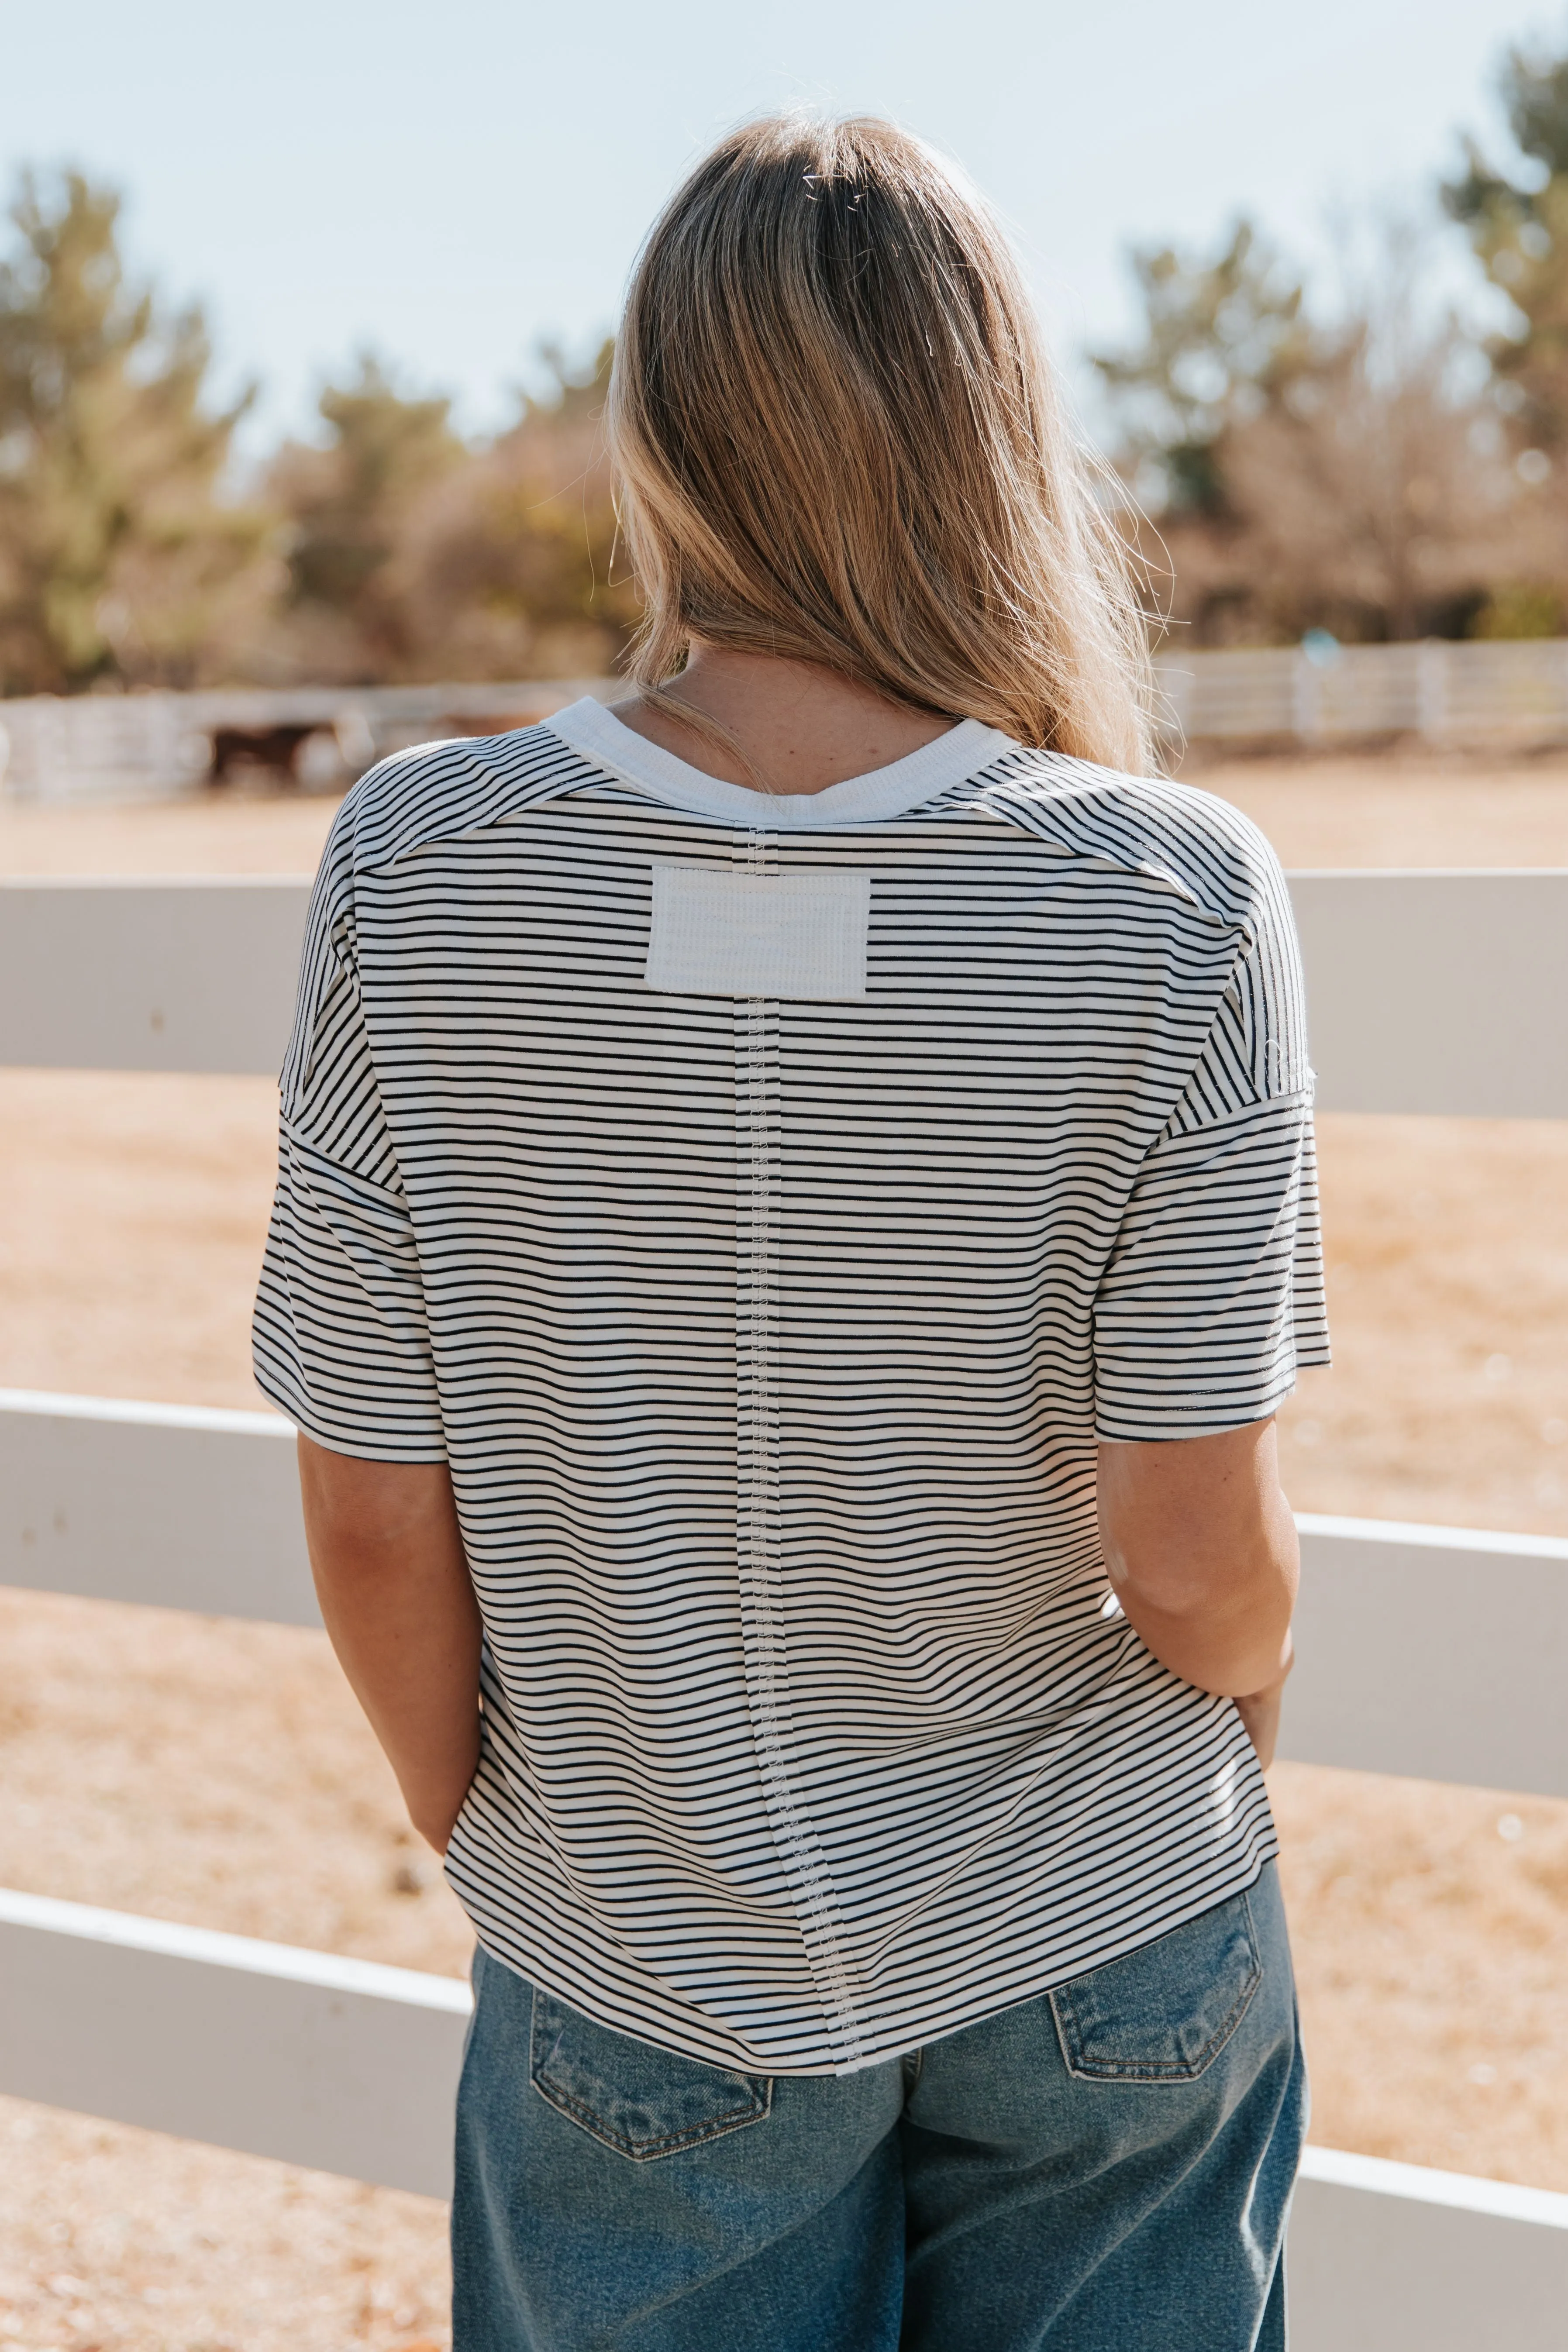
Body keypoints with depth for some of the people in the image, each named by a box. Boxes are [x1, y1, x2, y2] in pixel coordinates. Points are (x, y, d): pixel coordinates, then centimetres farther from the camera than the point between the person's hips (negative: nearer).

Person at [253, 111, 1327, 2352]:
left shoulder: (416, 873, -17)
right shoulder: (1174, 903, -19)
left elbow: (374, 1528, -11)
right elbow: (1201, 1560, -15)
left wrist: (476, 1832, 8)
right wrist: (1245, 1683, 8)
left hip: (638, 1993, 0)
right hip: (1105, 1957, 0)